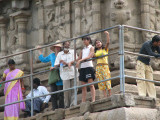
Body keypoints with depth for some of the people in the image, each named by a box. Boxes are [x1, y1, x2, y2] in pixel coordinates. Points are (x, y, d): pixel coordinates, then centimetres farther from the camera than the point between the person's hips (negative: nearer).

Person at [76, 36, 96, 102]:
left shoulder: (91, 48, 3)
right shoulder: (83, 50, 22)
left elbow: (89, 56, -12)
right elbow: (78, 58, 20)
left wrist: (80, 60, -23)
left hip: (89, 66, -6)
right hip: (82, 67, 6)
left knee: (91, 85, -12)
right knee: (83, 86, 2)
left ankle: (93, 100, -17)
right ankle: (83, 101, 0)